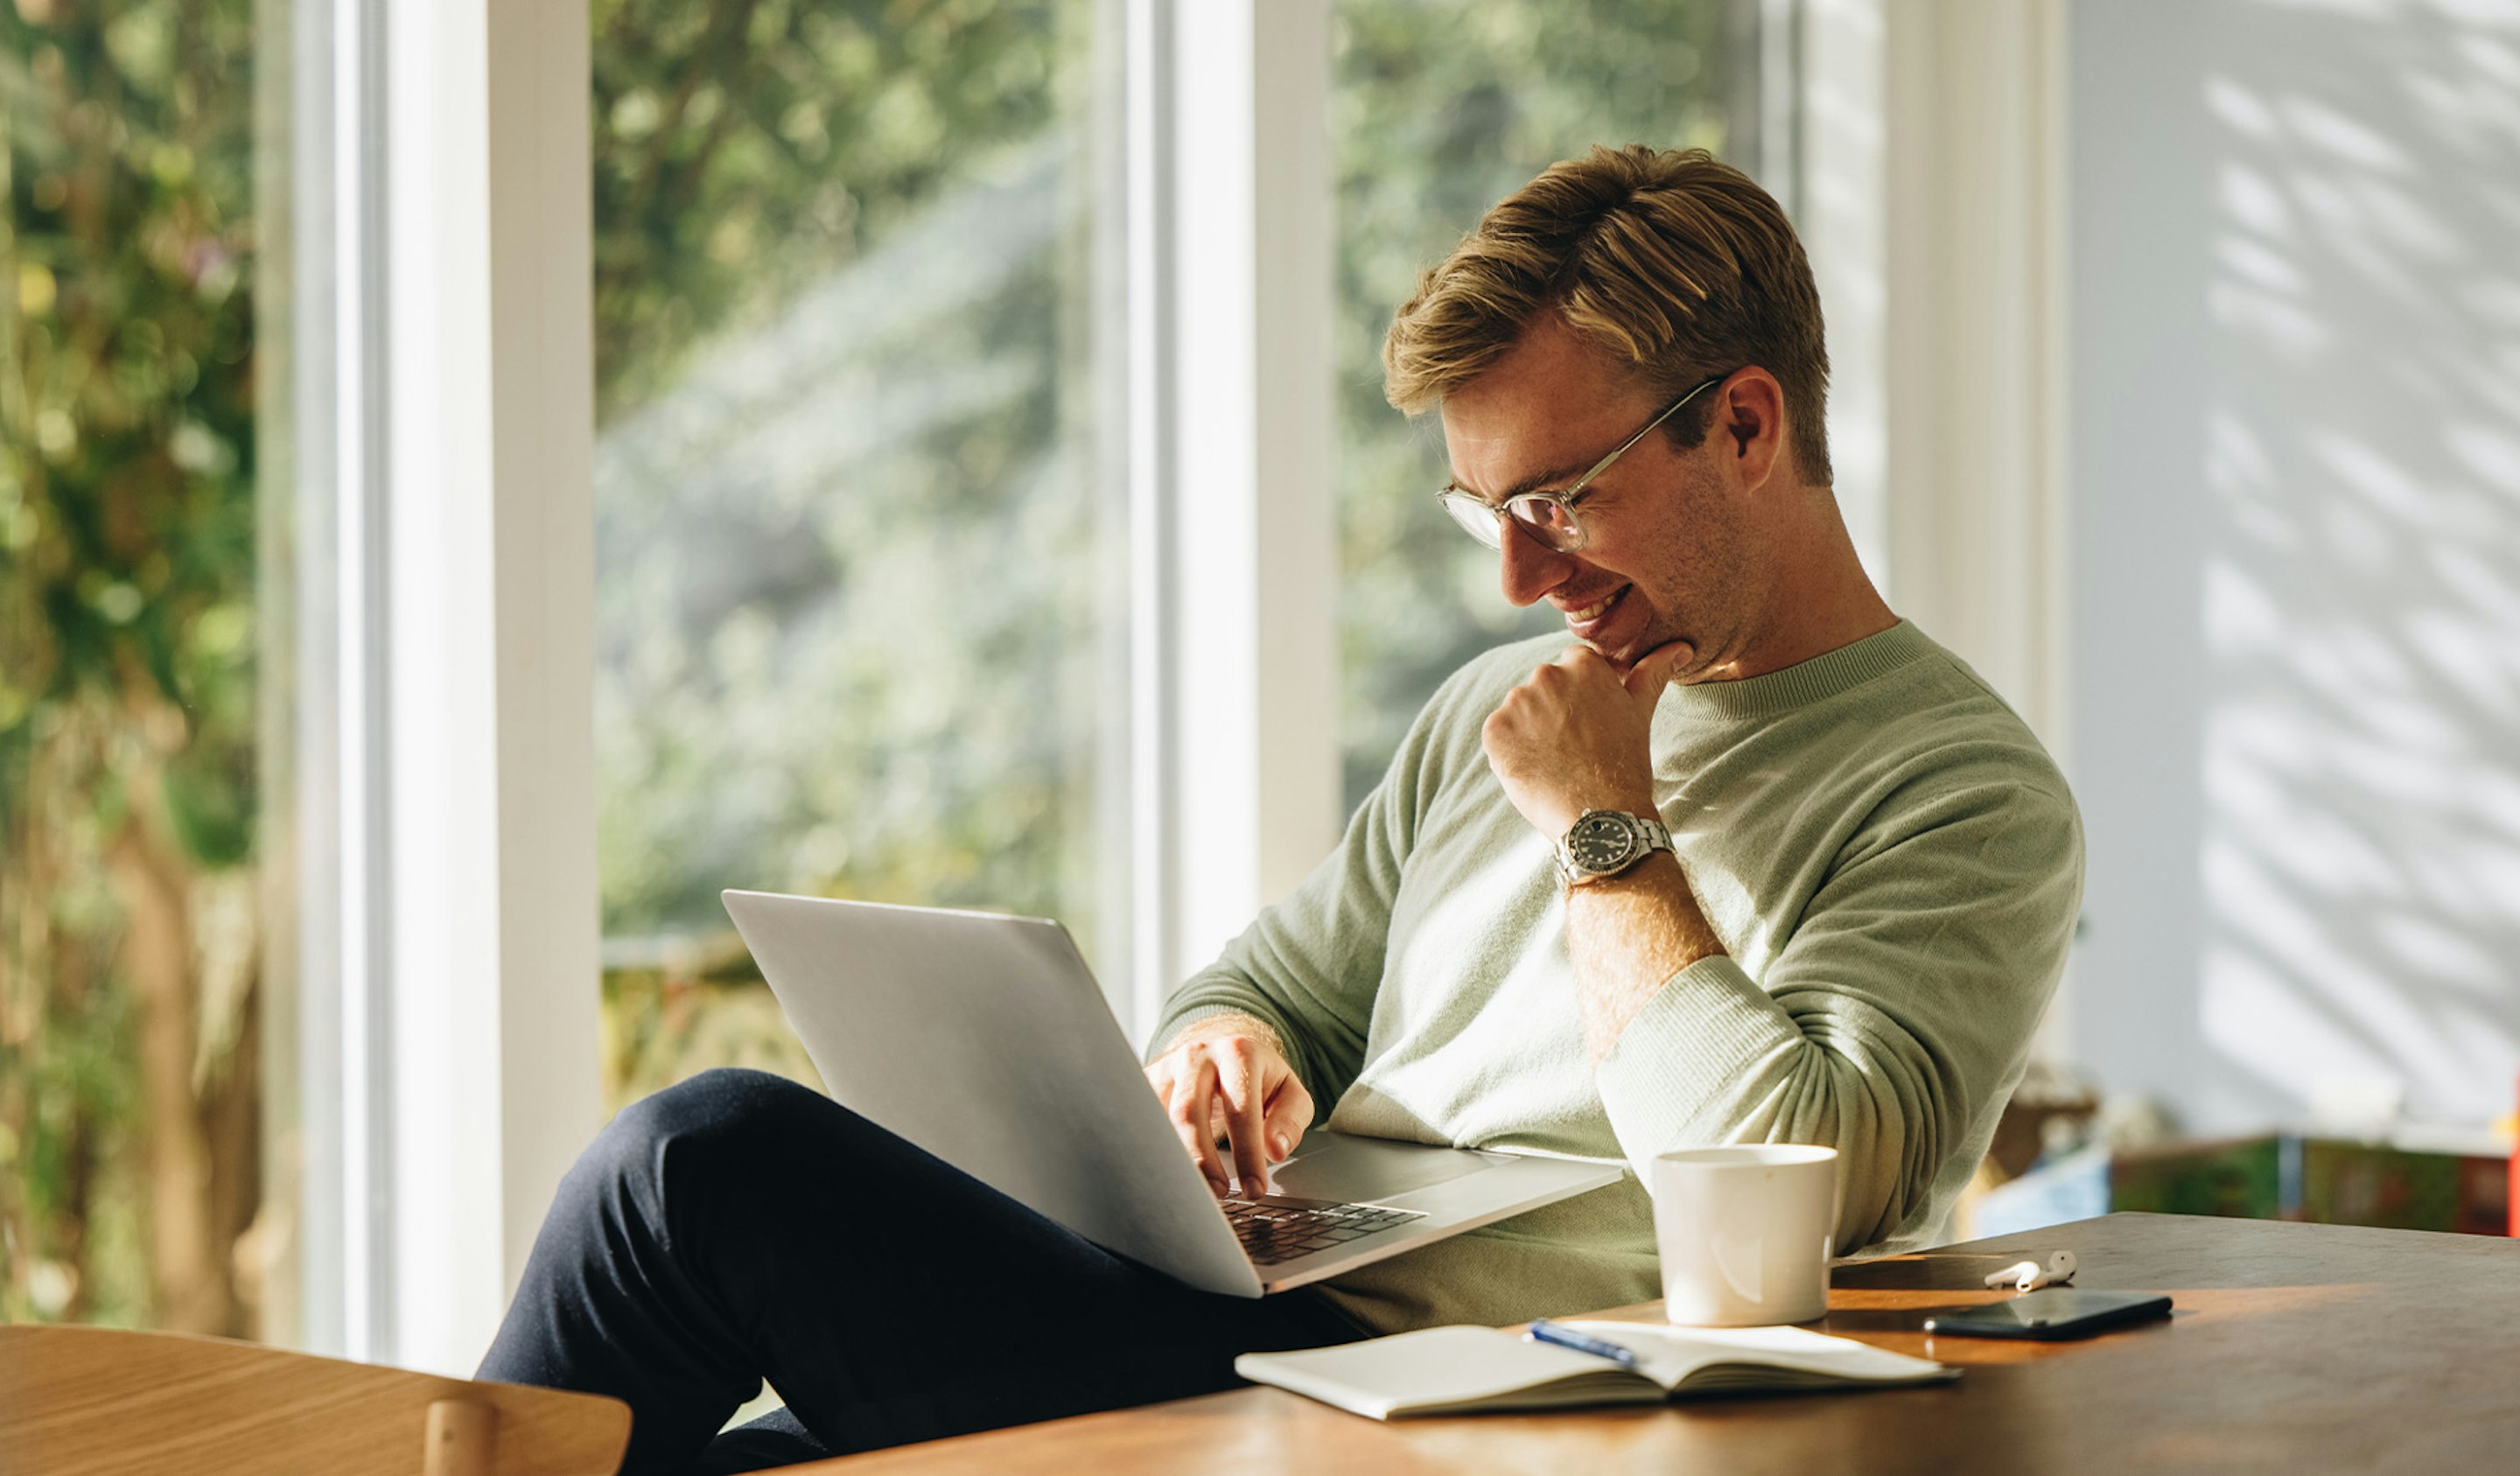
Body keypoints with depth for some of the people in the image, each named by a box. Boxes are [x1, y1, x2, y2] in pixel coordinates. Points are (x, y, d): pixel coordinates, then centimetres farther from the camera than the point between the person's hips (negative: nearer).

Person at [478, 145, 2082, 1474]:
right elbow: (1275, 982, 29)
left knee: (711, 1159, -19)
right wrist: (1225, 1050, 3)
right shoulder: (1498, 711, 22)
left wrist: (1608, 833, -7)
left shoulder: (1971, 796, -3)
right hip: (1242, 1330, 8)